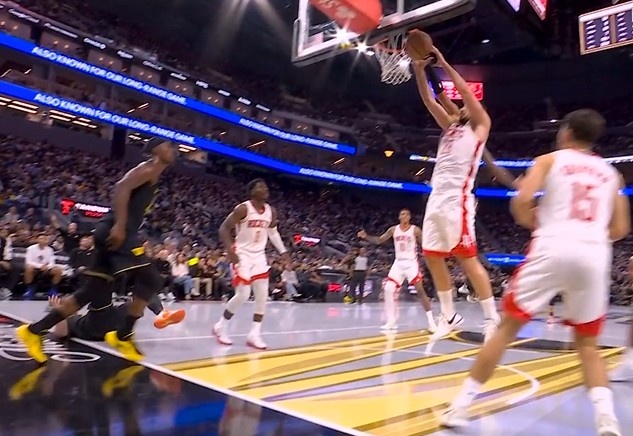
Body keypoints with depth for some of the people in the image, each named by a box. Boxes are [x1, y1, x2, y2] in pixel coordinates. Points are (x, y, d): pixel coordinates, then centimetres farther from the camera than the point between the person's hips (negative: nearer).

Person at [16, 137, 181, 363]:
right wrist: (119, 225, -28)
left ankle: (34, 330, 13)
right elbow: (121, 188, -21)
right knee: (150, 279, -8)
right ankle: (123, 336, 0)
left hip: (118, 232, 10)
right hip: (117, 231, -10)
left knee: (94, 289, 9)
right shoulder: (148, 168, -3)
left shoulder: (152, 176, 25)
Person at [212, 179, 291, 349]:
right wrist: (230, 250, -27)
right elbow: (224, 228, -15)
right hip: (242, 255, -6)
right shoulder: (243, 209, -16)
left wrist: (283, 251, 11)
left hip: (259, 256, 7)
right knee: (242, 295, -9)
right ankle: (220, 327, 13)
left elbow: (273, 232, 19)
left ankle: (254, 335, 9)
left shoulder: (271, 211, 3)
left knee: (262, 296, 0)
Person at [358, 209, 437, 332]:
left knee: (420, 290, -13)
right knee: (388, 290, -4)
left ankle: (431, 320, -6)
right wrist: (366, 236, -3)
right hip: (398, 263, 4)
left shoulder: (415, 230, -4)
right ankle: (392, 322, 6)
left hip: (411, 263, -4)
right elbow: (379, 240, 11)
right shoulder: (393, 229, 6)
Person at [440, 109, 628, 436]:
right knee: (587, 343, 19)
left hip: (554, 247, -3)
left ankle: (461, 406, 6)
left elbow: (521, 202, -5)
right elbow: (620, 229, 16)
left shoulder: (549, 160, 11)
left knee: (508, 327, 4)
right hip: (595, 255, 4)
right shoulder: (610, 172, 22)